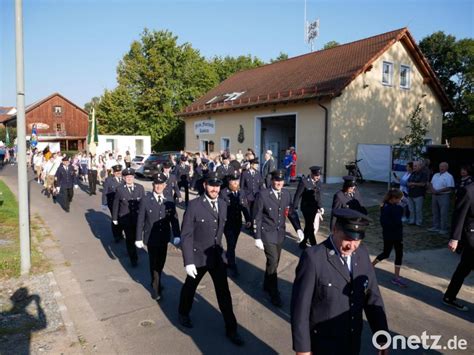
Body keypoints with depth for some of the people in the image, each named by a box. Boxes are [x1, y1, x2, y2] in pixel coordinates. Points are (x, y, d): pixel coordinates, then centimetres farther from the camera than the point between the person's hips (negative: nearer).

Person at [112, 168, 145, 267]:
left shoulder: (140, 188, -1)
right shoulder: (119, 189, -6)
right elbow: (116, 205, 0)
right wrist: (114, 218, 2)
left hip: (138, 217, 2)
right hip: (125, 218, -2)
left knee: (135, 237, 15)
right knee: (130, 238, 2)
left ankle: (130, 251, 43)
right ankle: (134, 259, 15)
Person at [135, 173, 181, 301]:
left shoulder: (170, 201, -3)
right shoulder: (145, 200, -9)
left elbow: (174, 219, -3)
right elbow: (140, 220, -7)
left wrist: (176, 235, -12)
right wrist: (139, 238, -7)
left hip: (164, 238, 3)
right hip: (151, 238, -3)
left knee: (161, 262, 15)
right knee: (154, 264, 2)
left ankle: (155, 282, 40)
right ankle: (156, 289, 19)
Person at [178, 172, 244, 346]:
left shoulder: (223, 205, -2)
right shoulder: (194, 205, -19)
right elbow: (186, 235, -17)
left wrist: (221, 250, 15)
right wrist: (188, 261, -18)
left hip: (217, 256, 4)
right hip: (198, 256, -3)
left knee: (224, 293, 7)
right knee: (190, 287, 21)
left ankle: (231, 329, 23)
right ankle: (183, 313, 50)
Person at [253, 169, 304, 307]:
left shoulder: (286, 193, -1)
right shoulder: (263, 194, -15)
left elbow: (291, 212, 7)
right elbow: (257, 217, -11)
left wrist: (298, 229, -6)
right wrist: (257, 238, -12)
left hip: (280, 233, 5)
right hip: (267, 233, -5)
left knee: (274, 262, 16)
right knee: (273, 261, -7)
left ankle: (267, 285, 38)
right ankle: (274, 293, 12)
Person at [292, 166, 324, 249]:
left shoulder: (318, 182, 3)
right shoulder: (304, 181, -15)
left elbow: (318, 195, 12)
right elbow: (298, 195, -12)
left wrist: (320, 206, 2)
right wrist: (294, 208, -12)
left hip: (314, 207, 6)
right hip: (306, 207, -6)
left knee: (308, 226, 16)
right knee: (310, 227, -5)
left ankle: (303, 243, 32)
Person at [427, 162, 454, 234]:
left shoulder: (449, 176, -8)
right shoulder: (435, 175, 15)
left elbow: (449, 188, -16)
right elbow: (430, 184, 14)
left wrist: (439, 191, -19)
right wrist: (431, 189, -8)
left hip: (444, 196, -7)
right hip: (434, 195, 7)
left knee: (443, 213, -4)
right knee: (435, 212, 12)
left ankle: (444, 229, 2)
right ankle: (436, 226, 22)